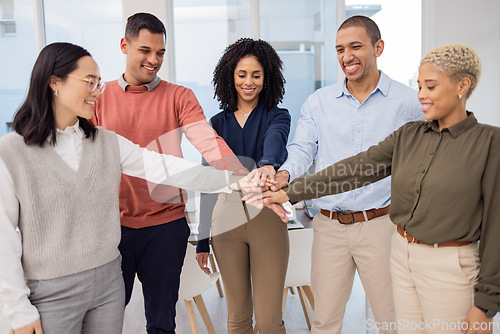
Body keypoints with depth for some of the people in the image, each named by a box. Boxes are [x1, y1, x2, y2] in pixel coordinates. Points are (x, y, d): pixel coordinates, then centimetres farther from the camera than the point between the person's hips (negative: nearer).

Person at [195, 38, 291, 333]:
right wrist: (203, 240, 9)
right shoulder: (218, 123, 8)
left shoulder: (277, 116, 2)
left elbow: (275, 140, -24)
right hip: (227, 219, 2)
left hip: (266, 217, -2)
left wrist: (267, 164, -48)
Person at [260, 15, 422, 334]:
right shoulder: (318, 102, 6)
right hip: (330, 226, 2)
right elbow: (302, 148, 1)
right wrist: (284, 174, -20)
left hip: (380, 224, -1)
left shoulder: (408, 102, 0)